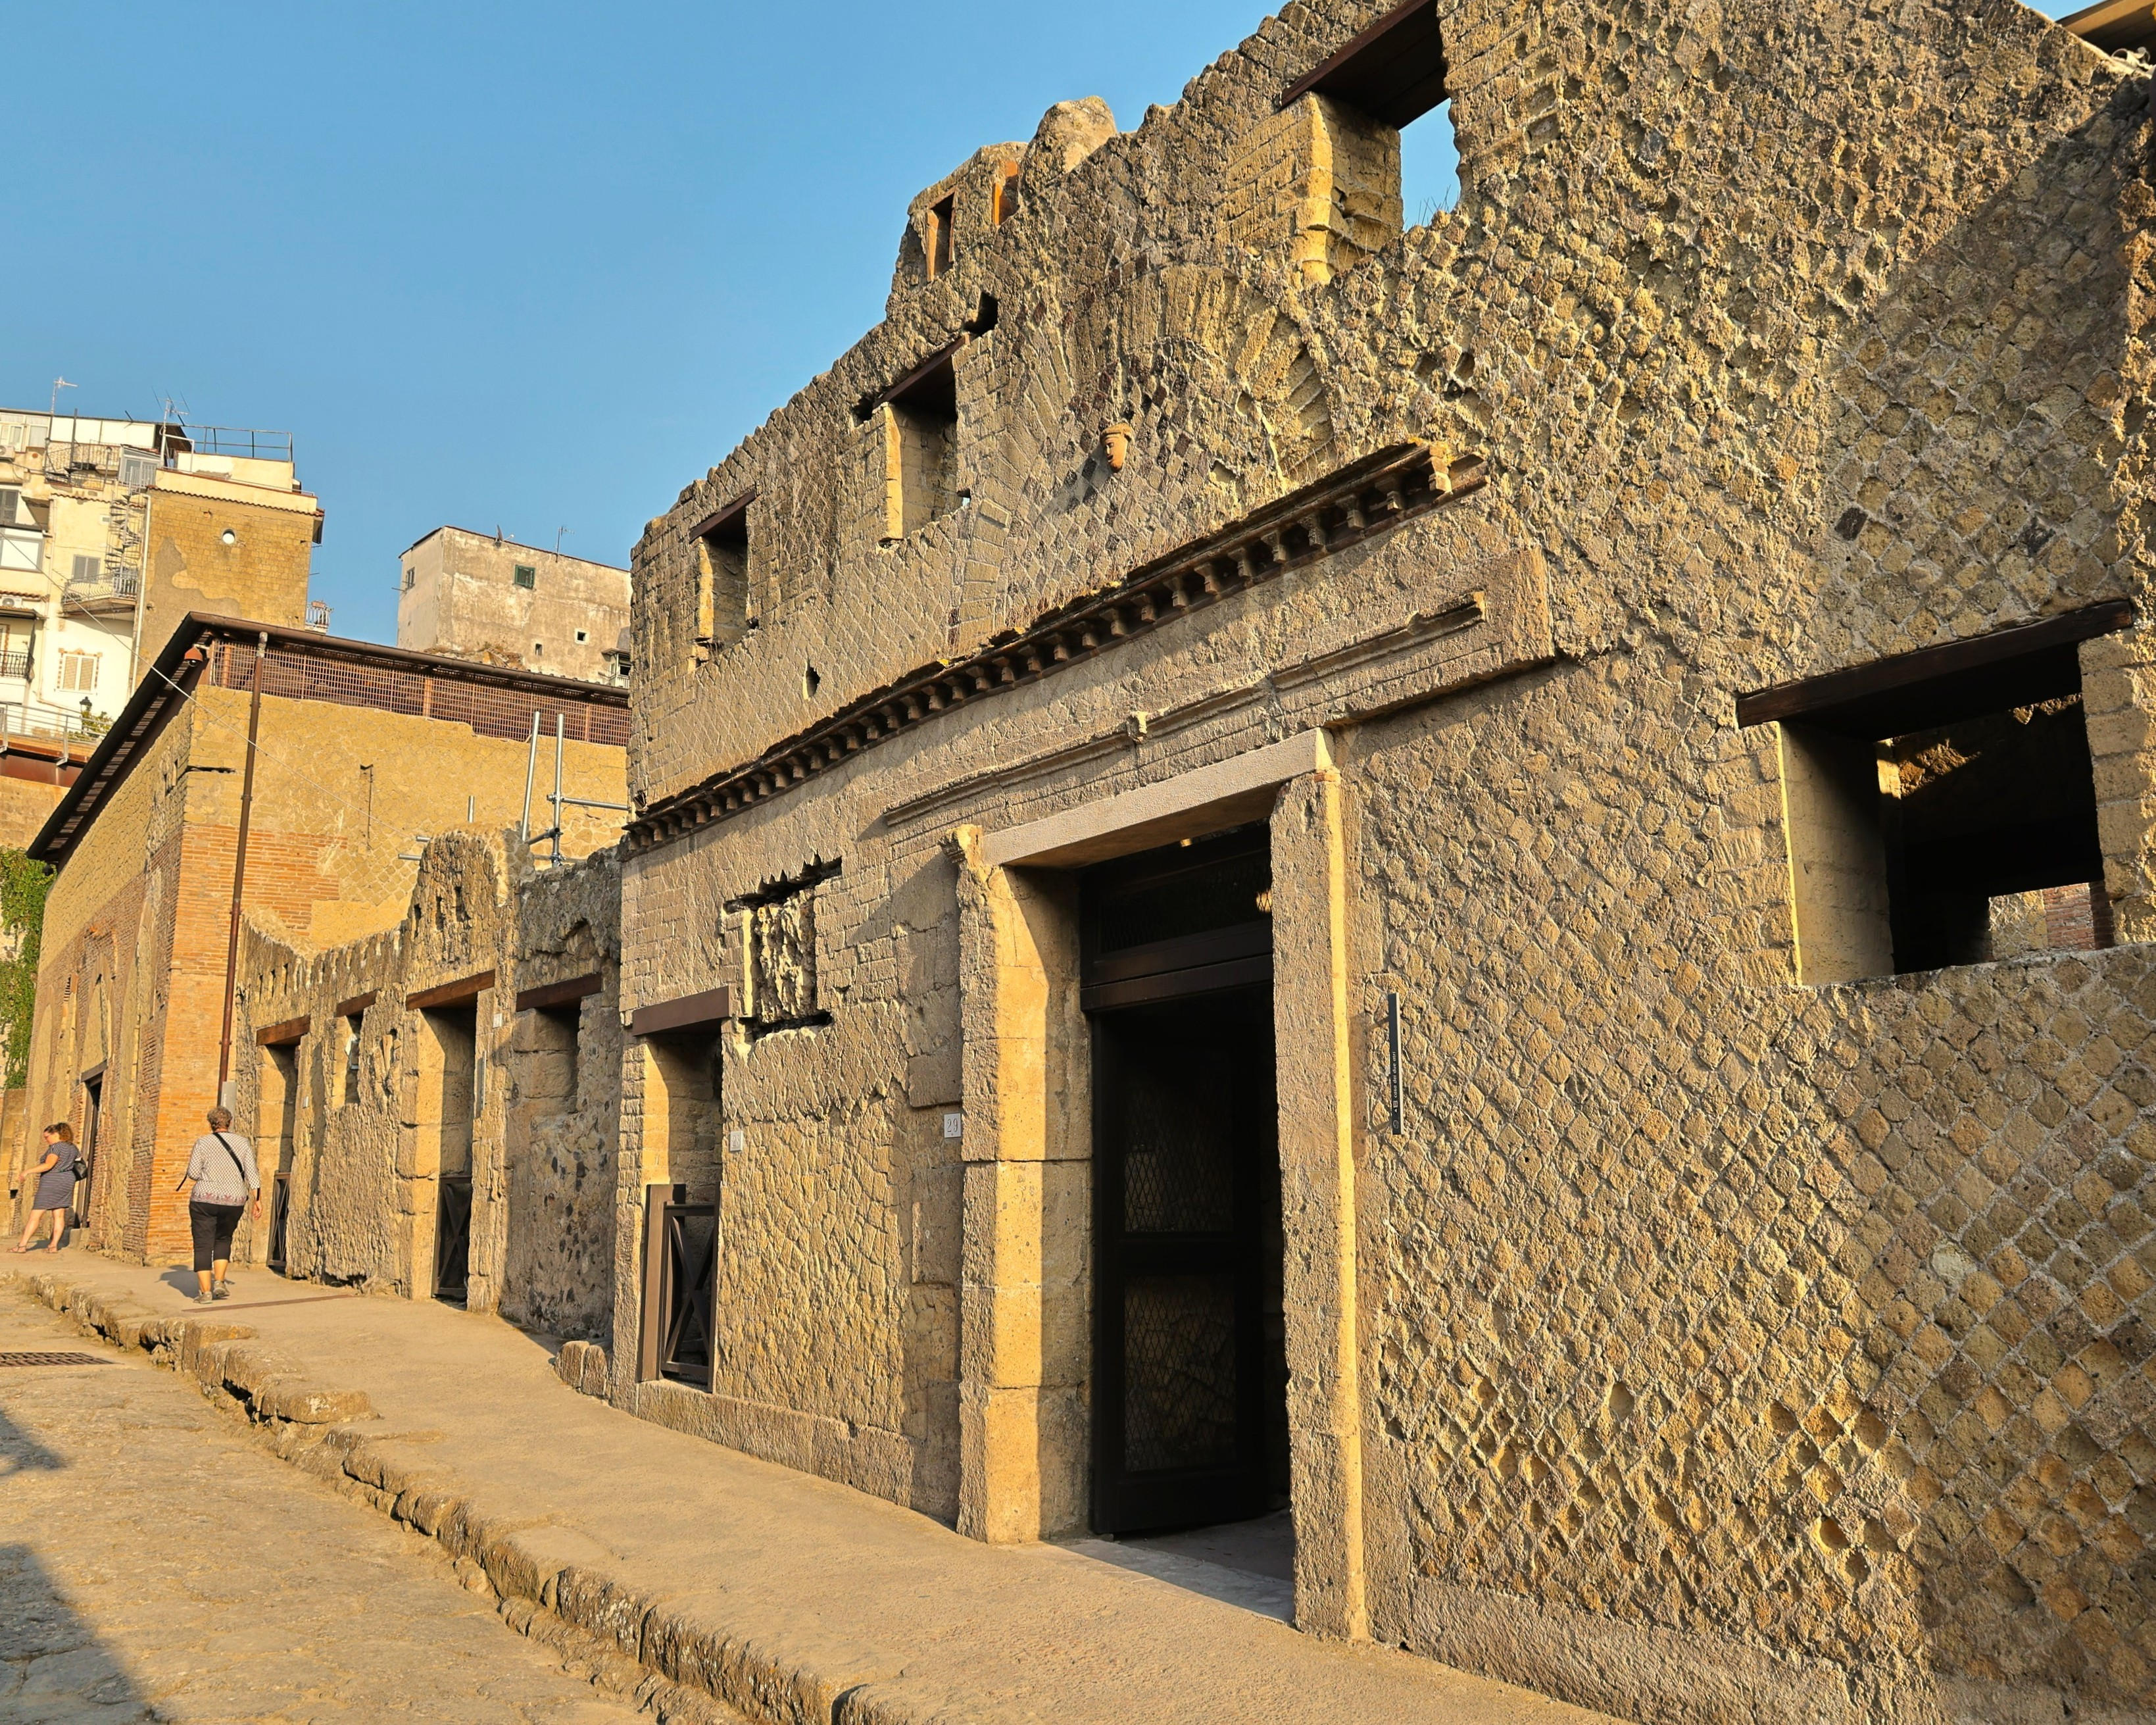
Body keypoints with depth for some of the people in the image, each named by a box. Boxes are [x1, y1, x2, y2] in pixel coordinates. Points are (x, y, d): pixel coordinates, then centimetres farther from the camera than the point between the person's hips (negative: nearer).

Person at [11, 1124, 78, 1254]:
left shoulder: (56, 1147, -14)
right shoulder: (71, 1147, 12)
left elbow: (49, 1165, -24)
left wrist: (29, 1171, -19)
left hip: (51, 1183, -8)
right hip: (66, 1182, 8)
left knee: (35, 1215, -3)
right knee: (59, 1215, 4)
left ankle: (22, 1245, -2)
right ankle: (54, 1245, 0)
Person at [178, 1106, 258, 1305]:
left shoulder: (203, 1142, -2)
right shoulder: (243, 1143, 5)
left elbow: (193, 1174, -5)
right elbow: (251, 1174, -1)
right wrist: (257, 1199, 1)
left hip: (205, 1201, -3)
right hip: (234, 1202, 3)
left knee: (203, 1245, 2)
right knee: (223, 1240, 22)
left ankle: (205, 1291, -4)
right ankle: (219, 1282, 10)